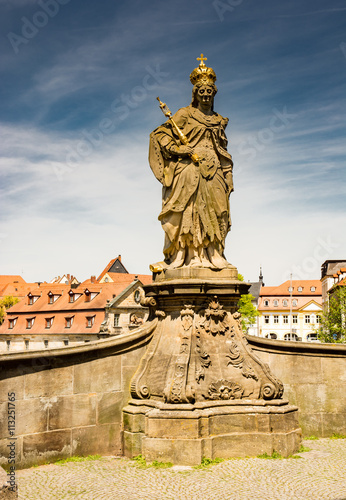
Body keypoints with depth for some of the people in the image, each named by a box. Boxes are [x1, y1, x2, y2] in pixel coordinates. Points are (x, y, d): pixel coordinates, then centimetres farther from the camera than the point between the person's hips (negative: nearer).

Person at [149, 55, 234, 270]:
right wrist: (178, 149, -12)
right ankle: (188, 255, -14)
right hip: (189, 170, -5)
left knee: (214, 212, -1)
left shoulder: (218, 120, 21)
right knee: (189, 209, -12)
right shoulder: (185, 114, 6)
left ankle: (213, 255, 1)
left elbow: (223, 150, 23)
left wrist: (227, 175, 14)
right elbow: (159, 134, 1)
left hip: (212, 171, 5)